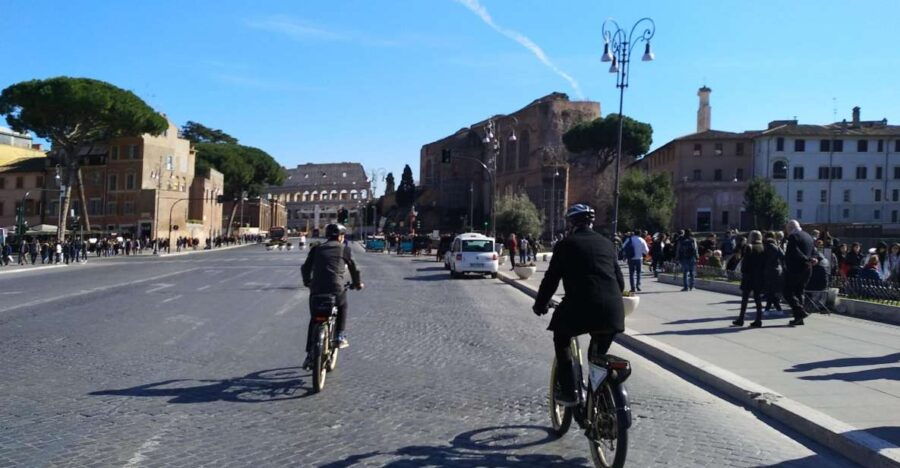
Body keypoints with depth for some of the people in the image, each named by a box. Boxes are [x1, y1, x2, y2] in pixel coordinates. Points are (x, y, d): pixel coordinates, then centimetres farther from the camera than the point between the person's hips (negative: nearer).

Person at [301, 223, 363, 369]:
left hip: (316, 289, 2)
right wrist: (357, 283, 32)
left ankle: (310, 354, 12)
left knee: (314, 320, 15)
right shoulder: (344, 249, 8)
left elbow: (305, 268, 18)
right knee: (342, 307, 30)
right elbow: (353, 268, 16)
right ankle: (339, 336, 19)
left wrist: (307, 282, 36)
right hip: (336, 289, -2)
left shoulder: (316, 249, 15)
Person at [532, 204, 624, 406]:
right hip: (613, 311, 4)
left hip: (580, 307, -4)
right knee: (599, 353, 27)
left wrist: (540, 305, 20)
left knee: (561, 340, 21)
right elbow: (620, 281, 21)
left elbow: (551, 279, 6)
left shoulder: (566, 244, 5)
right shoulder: (607, 244, 19)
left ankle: (568, 392, 13)